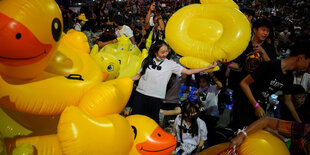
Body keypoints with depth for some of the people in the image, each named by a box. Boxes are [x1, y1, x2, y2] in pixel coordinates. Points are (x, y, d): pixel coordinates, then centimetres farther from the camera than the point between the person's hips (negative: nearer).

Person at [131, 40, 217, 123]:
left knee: (153, 120, 4)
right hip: (140, 93, 2)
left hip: (156, 97, -1)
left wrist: (208, 67, -10)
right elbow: (138, 76, 10)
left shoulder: (171, 64, -1)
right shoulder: (147, 61, 3)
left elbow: (188, 72, -5)